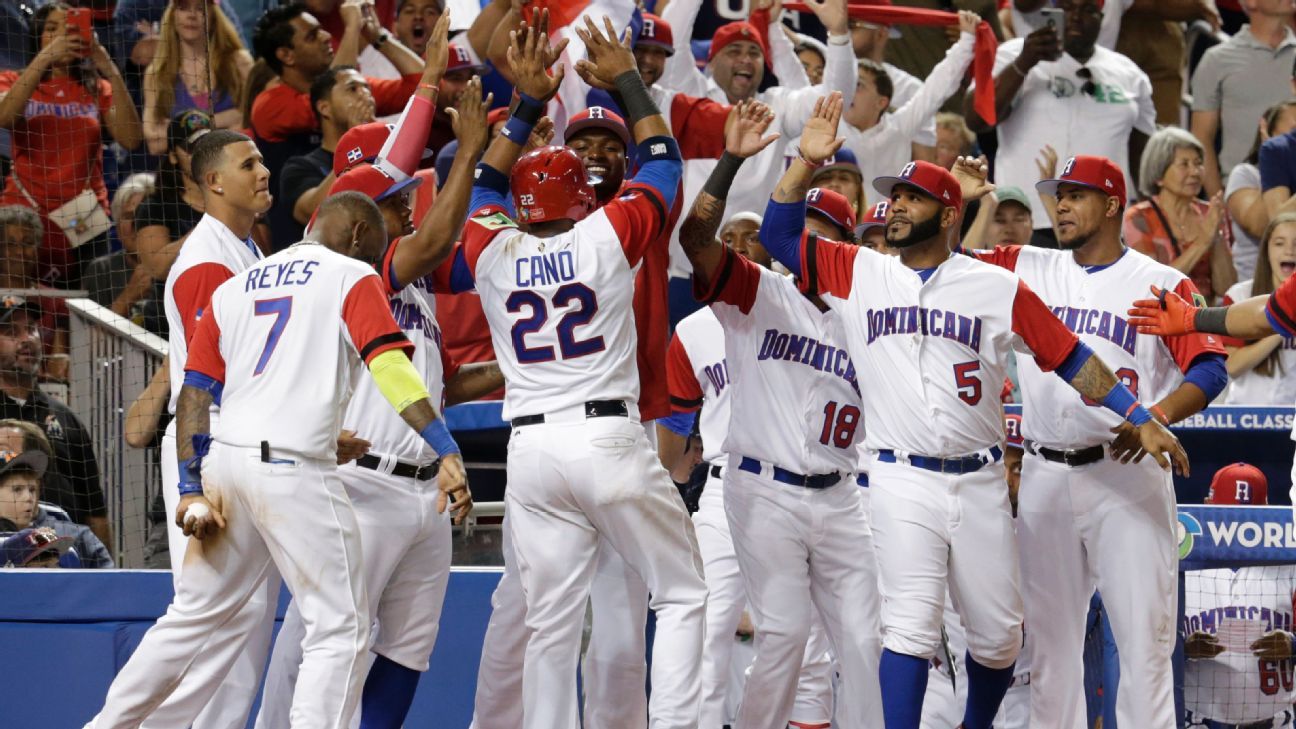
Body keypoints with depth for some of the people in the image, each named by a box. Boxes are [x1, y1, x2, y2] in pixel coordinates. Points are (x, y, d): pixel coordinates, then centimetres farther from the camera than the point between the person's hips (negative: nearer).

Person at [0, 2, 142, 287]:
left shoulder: (97, 89, 13)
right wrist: (44, 58, -18)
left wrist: (111, 72, -9)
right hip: (25, 214, -1)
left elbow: (130, 140, -3)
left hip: (82, 223, 1)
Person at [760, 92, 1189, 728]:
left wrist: (1140, 419, -2)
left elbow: (1071, 358, 5)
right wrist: (807, 162, -8)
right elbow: (779, 235, 4)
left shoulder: (998, 288, 4)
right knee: (911, 626, -13)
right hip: (902, 481, -1)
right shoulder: (858, 274, 8)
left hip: (979, 482, 1)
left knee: (998, 635, 7)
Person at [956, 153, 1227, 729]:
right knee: (1050, 635, 8)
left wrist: (1159, 415, -27)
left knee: (1143, 633, -8)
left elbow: (1209, 369, -9)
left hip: (1127, 473, -4)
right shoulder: (1025, 269, 12)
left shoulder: (1163, 284, 0)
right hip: (1044, 479, 4)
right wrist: (956, 201, -3)